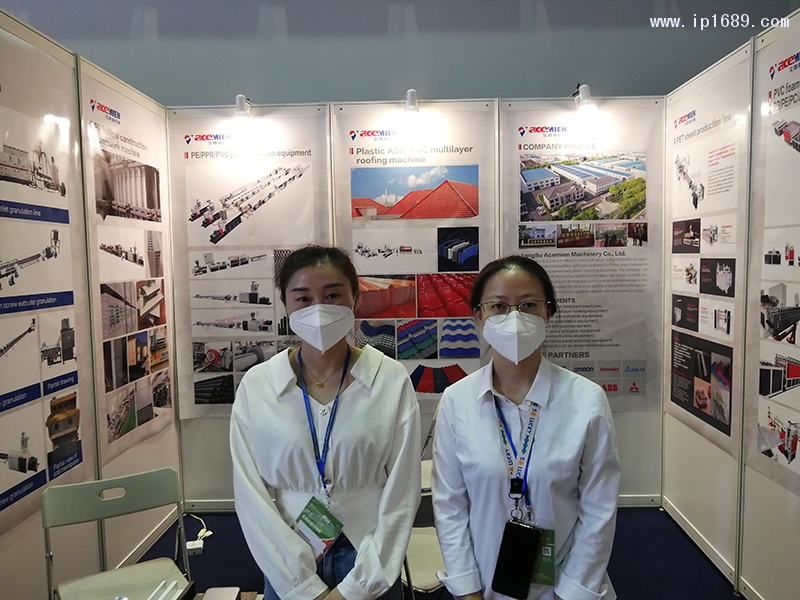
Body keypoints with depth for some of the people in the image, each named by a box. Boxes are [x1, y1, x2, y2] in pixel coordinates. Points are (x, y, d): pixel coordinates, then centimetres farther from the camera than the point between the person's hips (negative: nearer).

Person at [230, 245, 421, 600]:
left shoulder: (393, 381, -12)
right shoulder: (255, 386, -10)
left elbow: (401, 493, -8)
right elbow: (251, 496, -7)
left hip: (371, 567, 0)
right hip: (288, 571, 1)